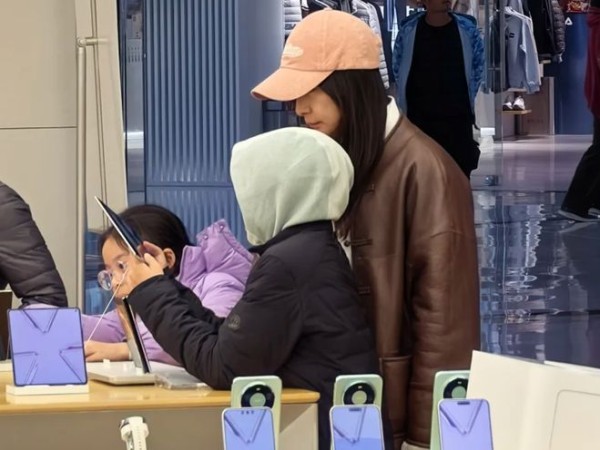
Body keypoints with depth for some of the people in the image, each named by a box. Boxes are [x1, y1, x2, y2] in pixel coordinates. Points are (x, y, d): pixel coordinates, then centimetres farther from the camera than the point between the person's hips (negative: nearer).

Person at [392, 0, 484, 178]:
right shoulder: (408, 30, -4)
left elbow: (477, 67, 12)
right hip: (419, 118, 0)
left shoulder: (467, 29, -2)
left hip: (457, 119, 0)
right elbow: (397, 68, 10)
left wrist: (467, 99, 12)